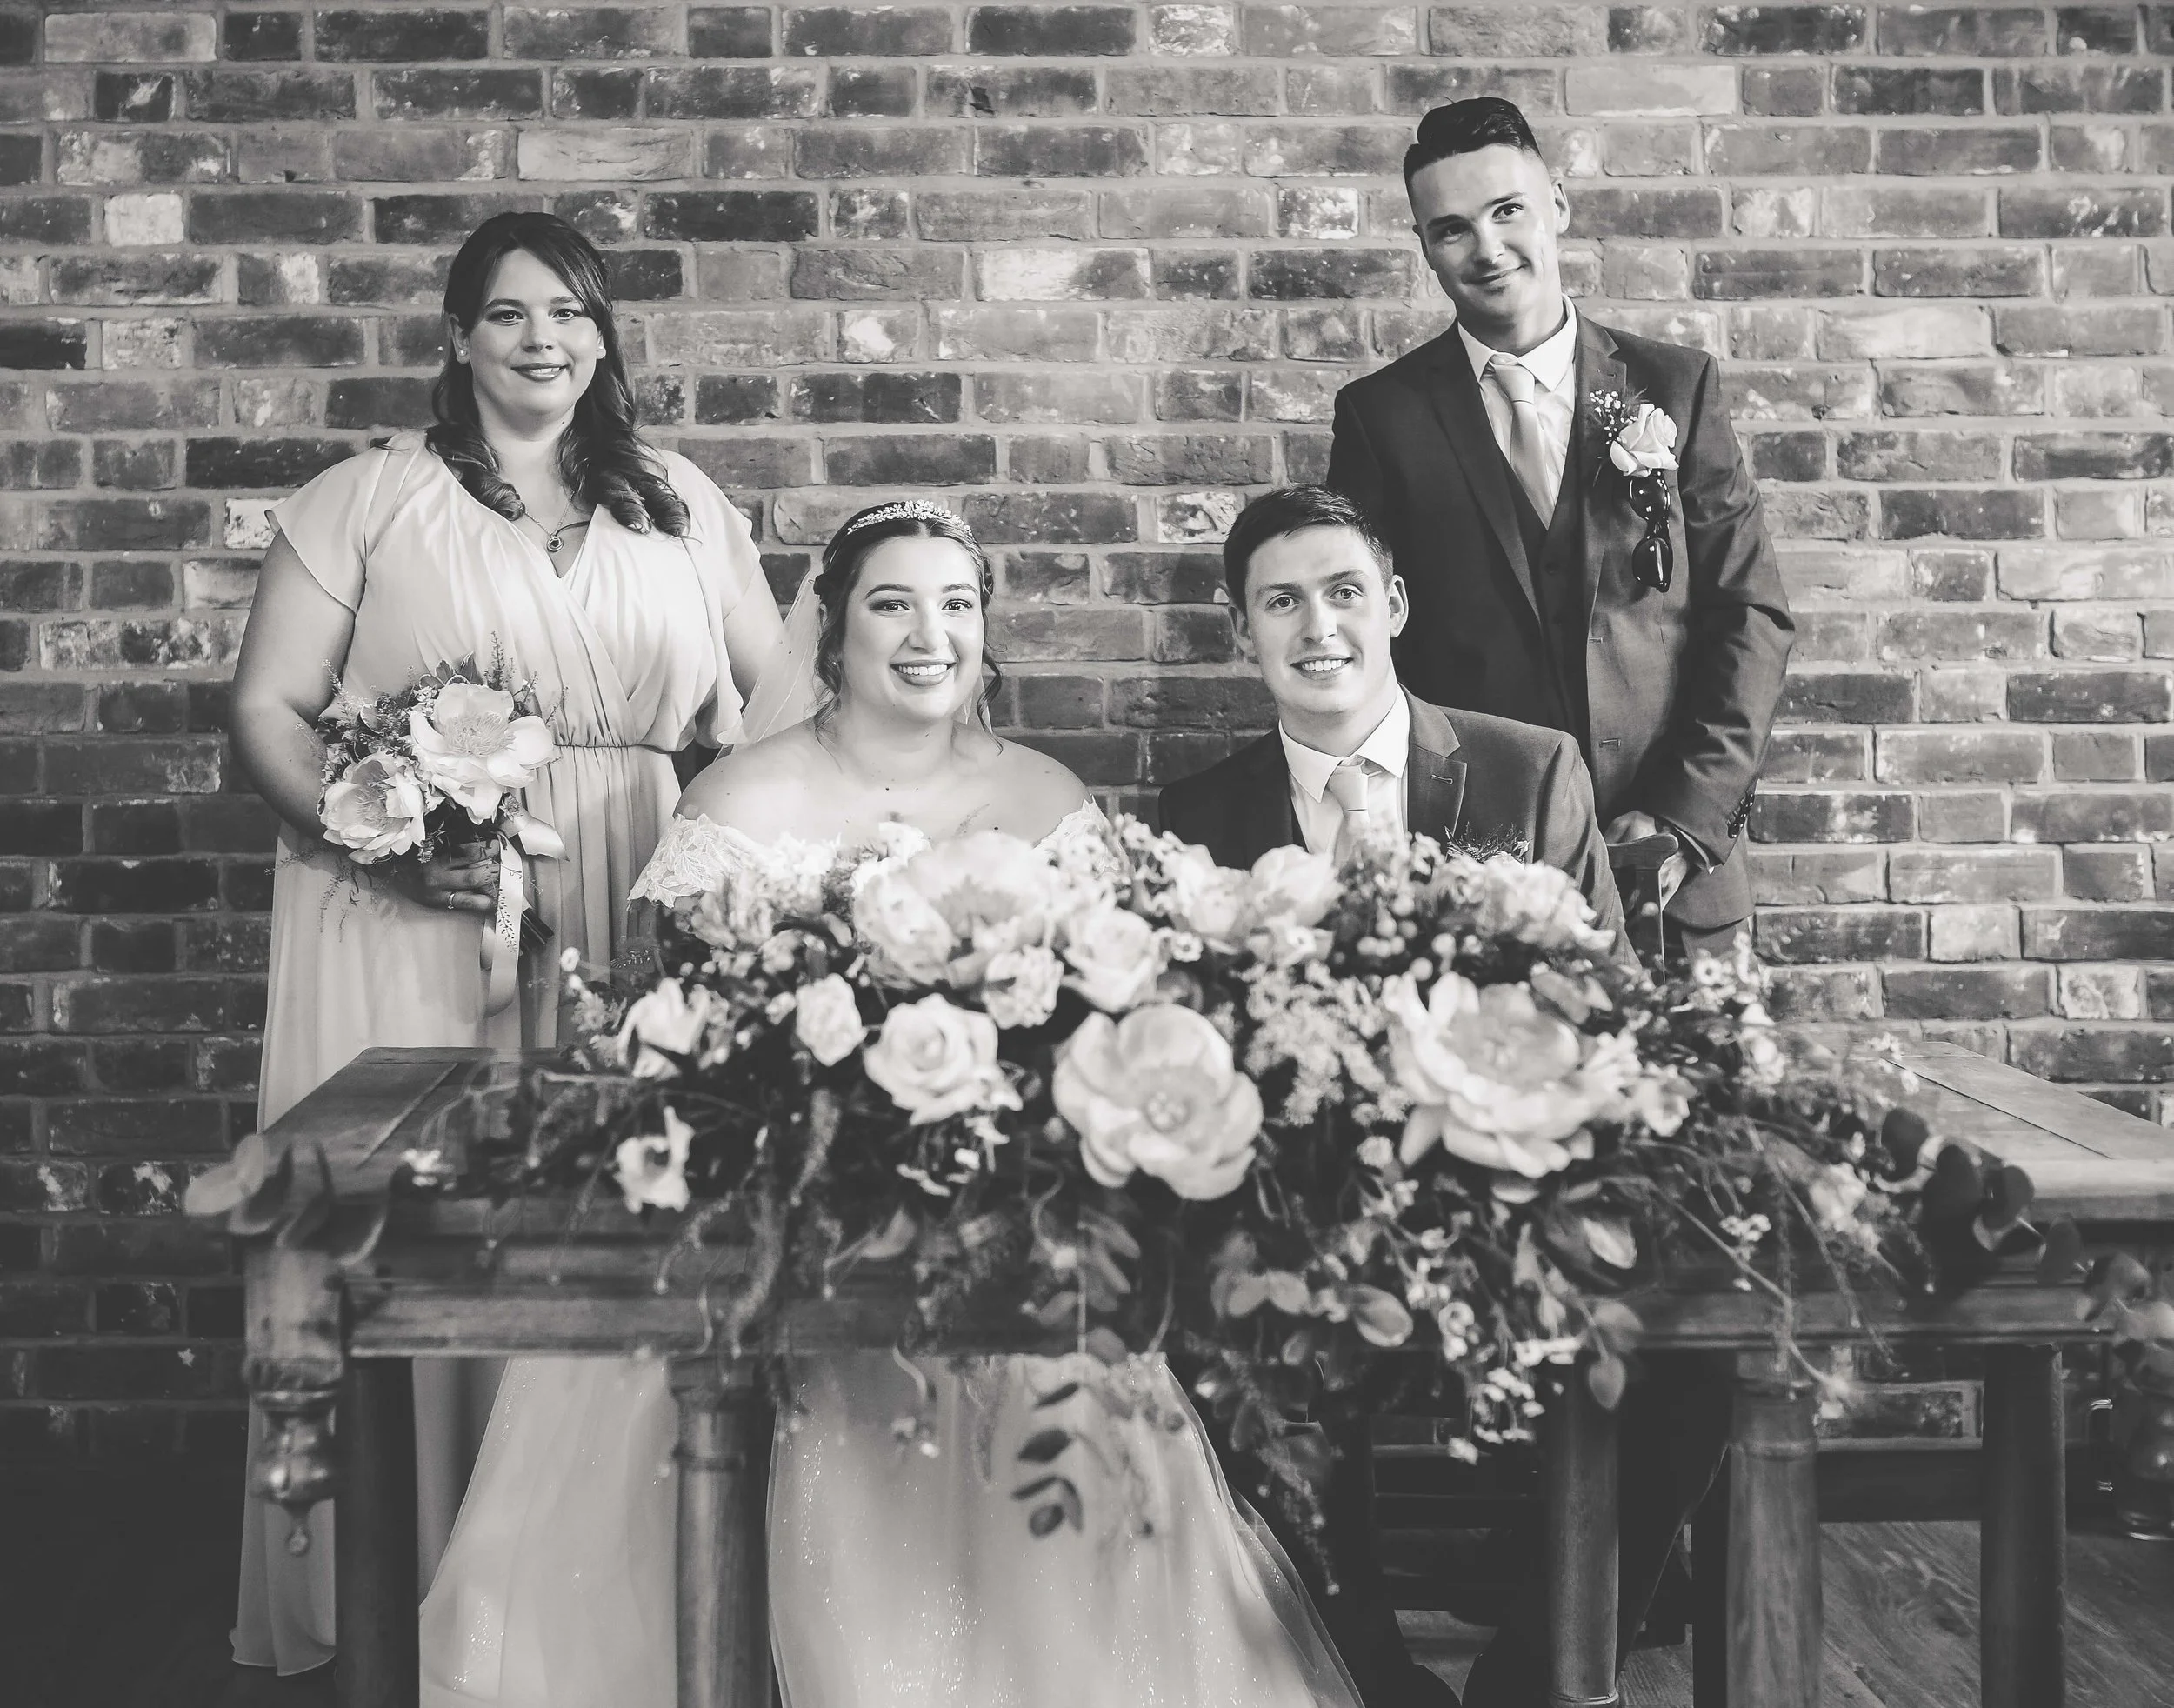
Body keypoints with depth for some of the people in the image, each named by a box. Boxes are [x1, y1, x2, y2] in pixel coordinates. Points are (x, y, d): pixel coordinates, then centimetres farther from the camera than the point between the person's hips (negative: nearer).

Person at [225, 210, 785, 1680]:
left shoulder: (680, 502, 14)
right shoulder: (367, 499, 4)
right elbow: (268, 709, 1)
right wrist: (384, 842, -16)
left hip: (637, 927, 3)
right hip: (416, 928, -2)